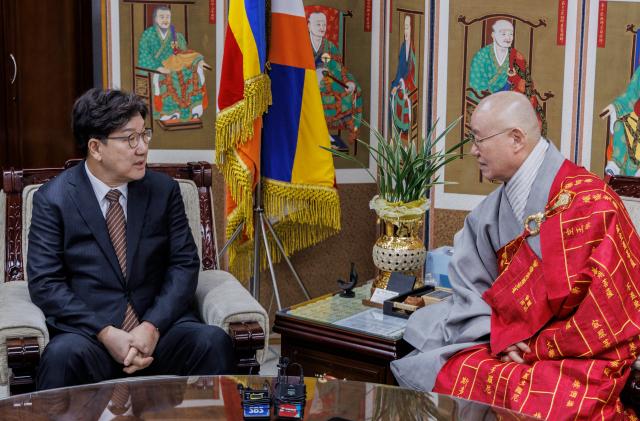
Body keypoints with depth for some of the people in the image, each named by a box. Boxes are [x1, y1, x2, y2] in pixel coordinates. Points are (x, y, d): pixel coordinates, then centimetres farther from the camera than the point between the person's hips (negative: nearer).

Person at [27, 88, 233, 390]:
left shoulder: (164, 189, 6)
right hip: (88, 333, -2)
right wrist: (107, 333, -17)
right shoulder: (53, 198, 1)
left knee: (214, 342, -27)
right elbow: (44, 283, -5)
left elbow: (184, 264, 3)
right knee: (64, 354, -35)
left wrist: (152, 327, -13)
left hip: (158, 327, 2)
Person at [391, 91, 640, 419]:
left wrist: (536, 347, -13)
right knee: (422, 371, -8)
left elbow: (608, 310, -17)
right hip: (514, 343, 6)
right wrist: (500, 334, -13)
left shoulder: (587, 201, -16)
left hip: (579, 356, -6)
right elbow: (470, 285, 5)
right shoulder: (493, 208, 5)